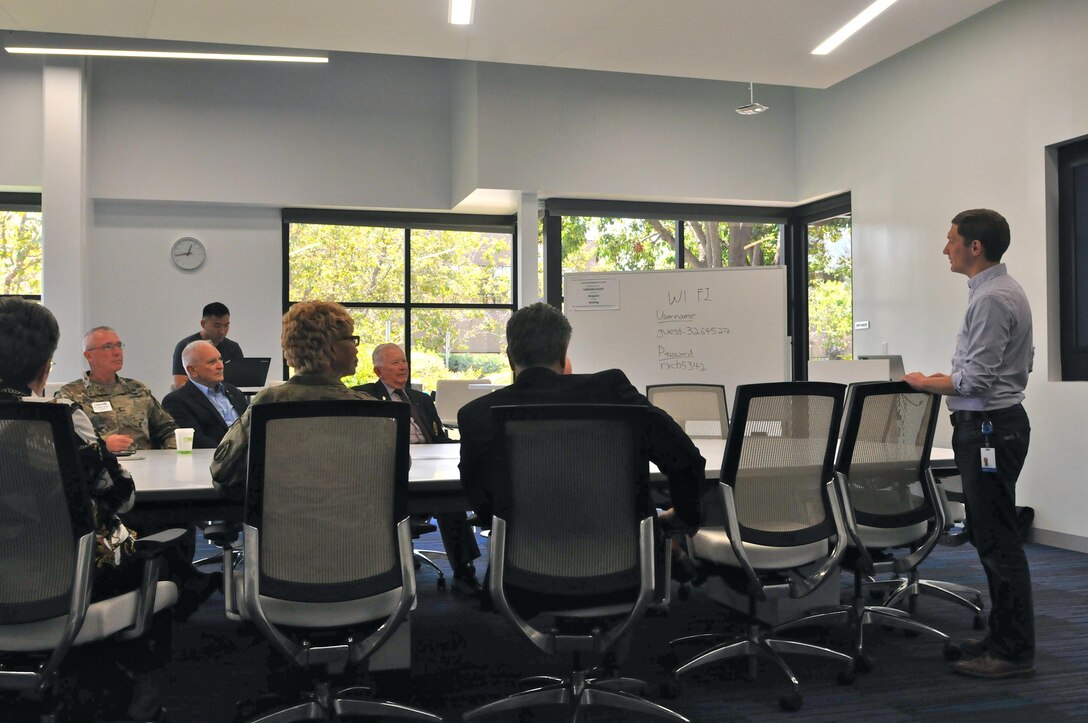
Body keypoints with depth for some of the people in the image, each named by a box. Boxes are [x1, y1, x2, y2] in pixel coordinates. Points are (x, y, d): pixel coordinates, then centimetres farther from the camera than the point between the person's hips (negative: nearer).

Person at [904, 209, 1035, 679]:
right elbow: (1007, 365, 22)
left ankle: (1014, 651, 3)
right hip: (991, 426, 11)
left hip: (990, 429, -11)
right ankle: (1004, 637, 24)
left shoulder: (991, 299, -18)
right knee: (988, 536, 15)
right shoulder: (1000, 290, 15)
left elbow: (976, 381, -21)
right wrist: (953, 378, 16)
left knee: (997, 541, -5)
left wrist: (926, 383, -6)